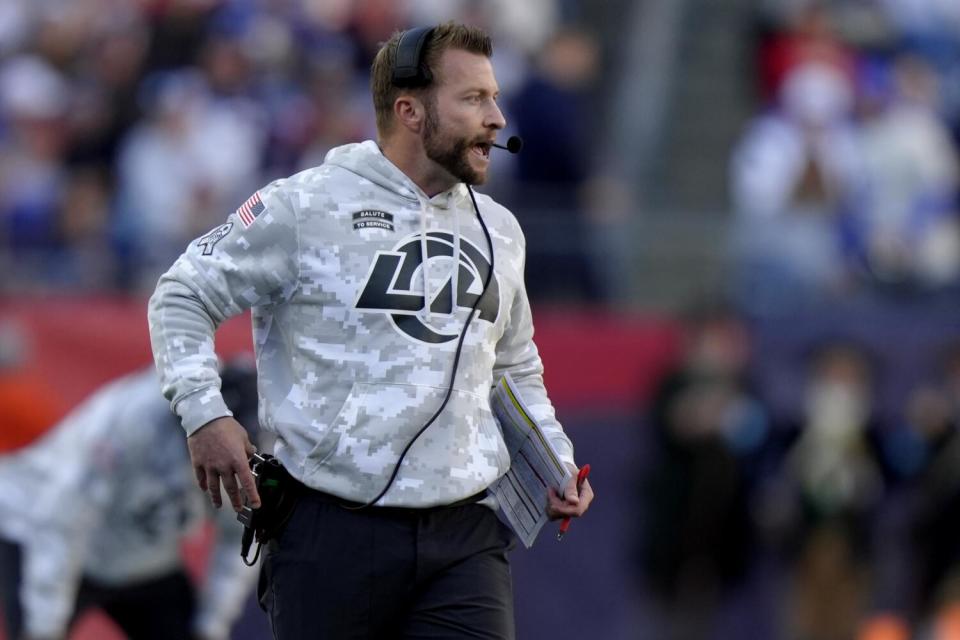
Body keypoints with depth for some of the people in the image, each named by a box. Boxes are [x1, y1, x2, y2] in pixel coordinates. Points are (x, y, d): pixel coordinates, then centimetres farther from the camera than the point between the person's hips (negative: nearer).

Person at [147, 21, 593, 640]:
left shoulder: (499, 230, 15)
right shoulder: (304, 207, -3)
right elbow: (183, 296, 2)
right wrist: (204, 413, -11)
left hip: (466, 538, 4)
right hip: (332, 533, -4)